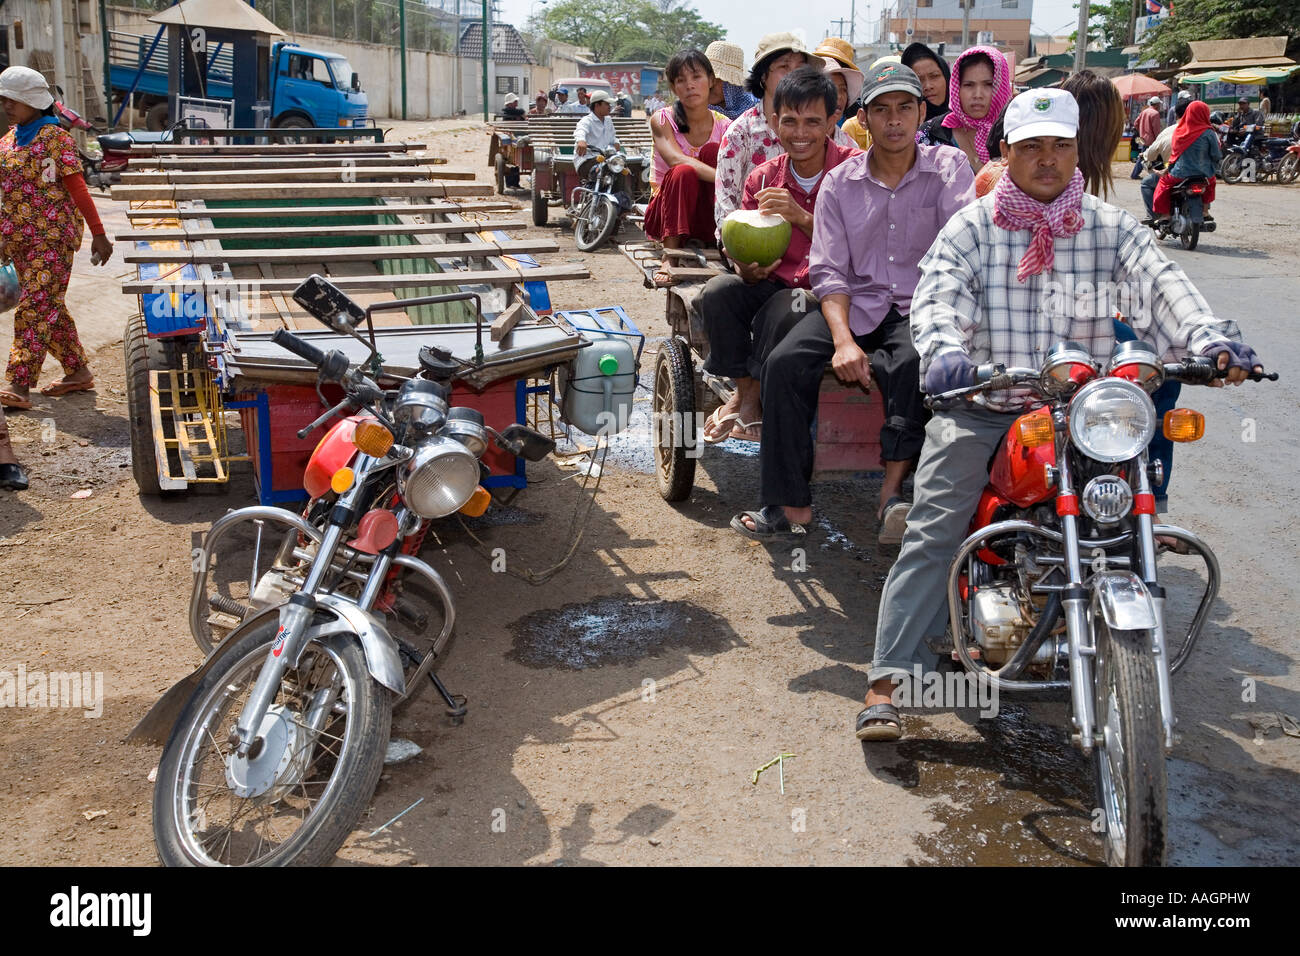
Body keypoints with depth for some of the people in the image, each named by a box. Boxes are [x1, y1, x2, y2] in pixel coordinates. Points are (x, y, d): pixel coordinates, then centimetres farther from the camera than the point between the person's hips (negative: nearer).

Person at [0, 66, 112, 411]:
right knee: (49, 308, 12)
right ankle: (78, 372, 22)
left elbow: (77, 188, -9)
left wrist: (98, 233, -10)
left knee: (35, 308, -11)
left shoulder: (57, 138, -6)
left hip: (52, 235, -8)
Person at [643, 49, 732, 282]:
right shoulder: (661, 120, -6)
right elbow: (676, 160, -27)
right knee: (684, 173, -33)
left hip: (708, 217, 2)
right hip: (667, 215, -2)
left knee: (712, 151, -22)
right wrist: (722, 177, -41)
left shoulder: (724, 126, 0)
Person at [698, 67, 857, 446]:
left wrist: (803, 218, -29)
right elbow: (748, 255, 5)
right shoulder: (762, 178, 4)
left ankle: (751, 398, -12)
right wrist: (748, 270, -21)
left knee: (786, 308, -35)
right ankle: (743, 392, -10)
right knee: (718, 291, -24)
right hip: (773, 284, 4)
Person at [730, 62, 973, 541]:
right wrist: (843, 339, -16)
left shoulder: (949, 167, 4)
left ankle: (893, 491, -28)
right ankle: (789, 502, -16)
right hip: (855, 304, 2)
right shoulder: (840, 182, 8)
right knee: (785, 363, -22)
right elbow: (828, 270, 2)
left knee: (917, 362, -36)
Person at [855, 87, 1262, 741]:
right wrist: (945, 348, -37)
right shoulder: (971, 227, 3)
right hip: (979, 405, -2)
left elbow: (1159, 283, -11)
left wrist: (1210, 337, -31)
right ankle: (889, 679, -13)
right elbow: (937, 293, -14)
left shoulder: (1111, 228, 7)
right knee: (932, 532, -13)